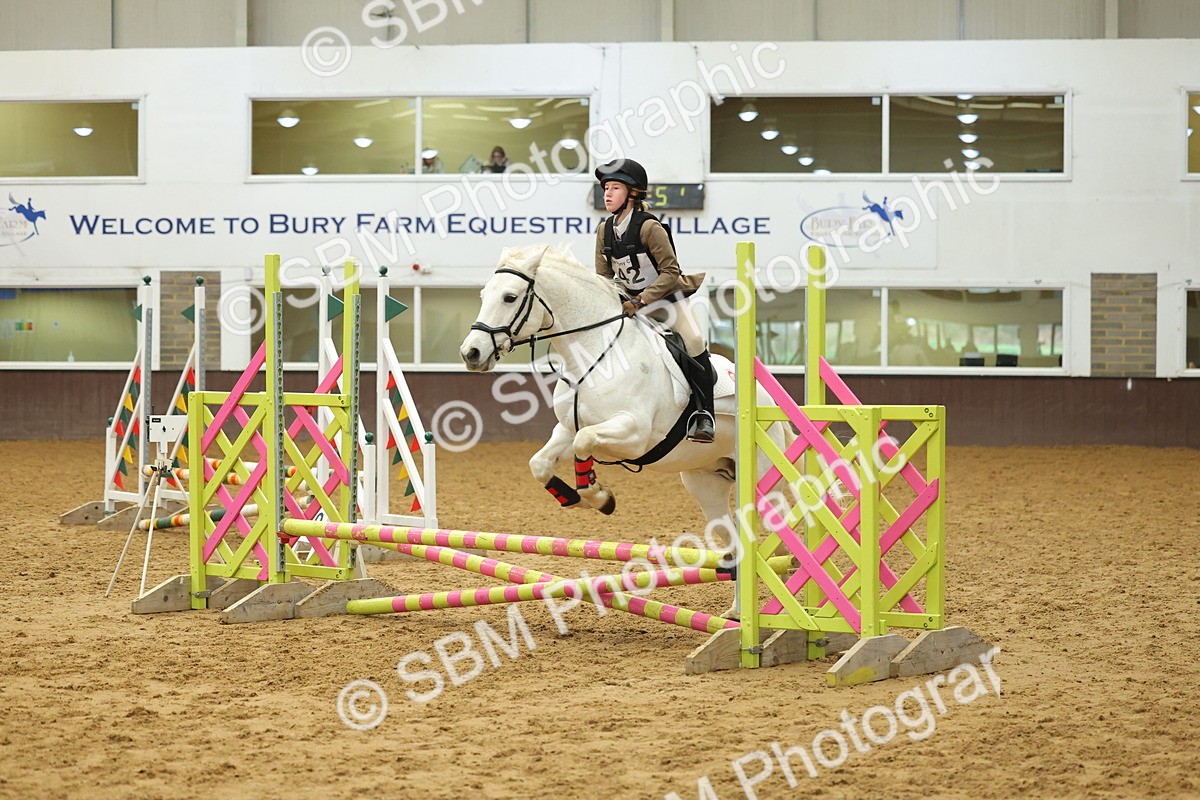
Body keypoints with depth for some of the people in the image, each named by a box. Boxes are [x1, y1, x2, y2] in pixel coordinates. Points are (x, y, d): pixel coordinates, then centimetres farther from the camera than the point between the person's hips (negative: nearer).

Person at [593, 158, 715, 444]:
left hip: (669, 297, -7)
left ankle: (704, 414, -22)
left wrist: (641, 300, -28)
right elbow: (603, 276, 6)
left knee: (693, 340, -28)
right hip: (631, 303, 7)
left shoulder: (649, 227, -20)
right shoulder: (604, 231, -2)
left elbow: (670, 273, -21)